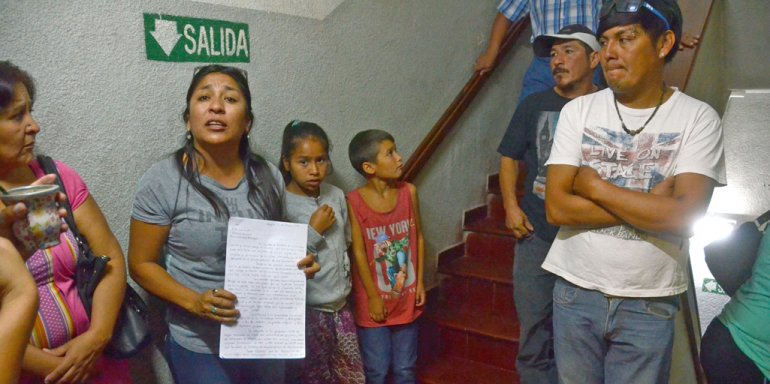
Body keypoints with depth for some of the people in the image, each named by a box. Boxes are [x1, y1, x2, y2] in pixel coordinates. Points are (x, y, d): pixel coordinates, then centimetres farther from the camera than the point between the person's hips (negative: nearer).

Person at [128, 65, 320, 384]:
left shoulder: (268, 177, -3)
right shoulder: (162, 181, -15)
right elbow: (141, 264, -9)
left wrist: (297, 265, -9)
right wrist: (193, 301, -23)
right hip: (200, 347, -4)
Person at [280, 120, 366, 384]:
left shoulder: (337, 196, 1)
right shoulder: (282, 205, -17)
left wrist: (344, 281, 12)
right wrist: (314, 231, -20)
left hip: (341, 305, 6)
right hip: (307, 310, -6)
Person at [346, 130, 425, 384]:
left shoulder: (408, 192, -5)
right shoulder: (354, 201, -16)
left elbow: (418, 237, 3)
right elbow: (358, 252, -12)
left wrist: (420, 282, 3)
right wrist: (373, 297, -9)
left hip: (406, 298, 3)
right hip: (374, 301, -3)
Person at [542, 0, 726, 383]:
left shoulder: (698, 118, -6)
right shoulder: (578, 110, -3)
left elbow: (685, 216, -18)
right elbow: (557, 208, -11)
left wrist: (594, 186, -14)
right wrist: (650, 204, -14)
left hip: (648, 304, -1)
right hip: (575, 293, 2)